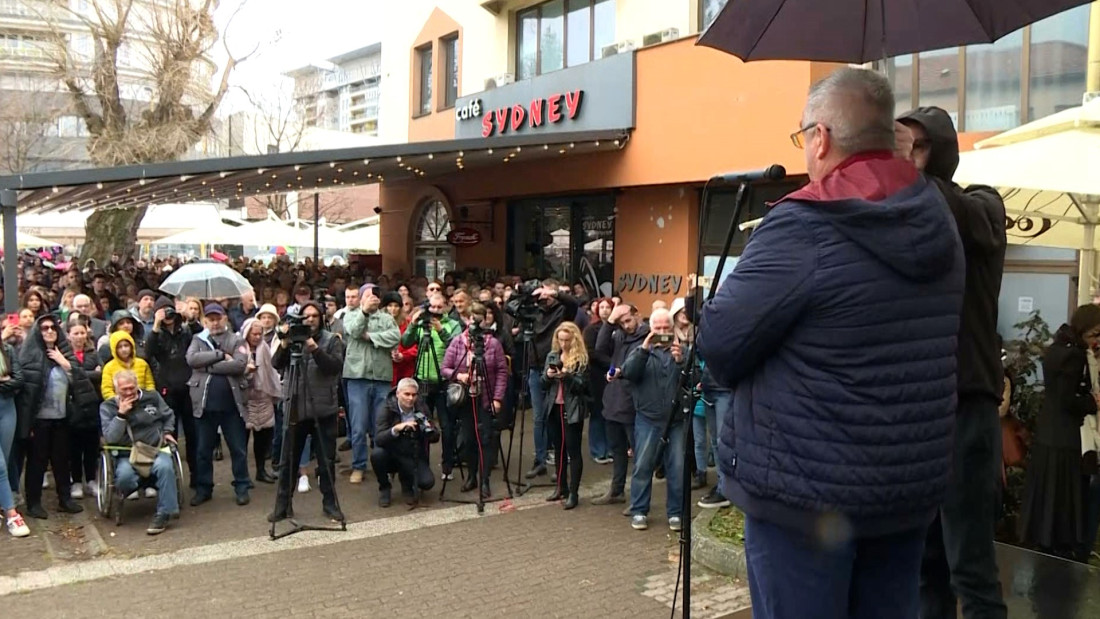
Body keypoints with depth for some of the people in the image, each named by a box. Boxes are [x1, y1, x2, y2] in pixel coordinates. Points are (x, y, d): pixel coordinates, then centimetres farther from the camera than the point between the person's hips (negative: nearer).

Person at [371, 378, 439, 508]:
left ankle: (407, 485, 14)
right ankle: (384, 487, -3)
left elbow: (436, 438, -5)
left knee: (427, 482, -24)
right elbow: (378, 439, -25)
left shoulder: (422, 409, -7)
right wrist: (396, 429, -42)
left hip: (414, 458, 1)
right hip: (392, 456, -1)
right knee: (376, 453, -32)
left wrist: (430, 430, -28)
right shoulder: (387, 410, -14)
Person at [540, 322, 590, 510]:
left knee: (573, 450, -3)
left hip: (573, 410, -6)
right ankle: (561, 486, 25)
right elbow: (543, 385, 10)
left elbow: (582, 386, -12)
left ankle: (573, 493, 0)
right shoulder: (552, 356, 10)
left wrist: (567, 376, -26)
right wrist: (547, 376, -11)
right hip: (554, 408, 6)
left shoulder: (581, 359, -7)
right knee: (558, 448, 14)